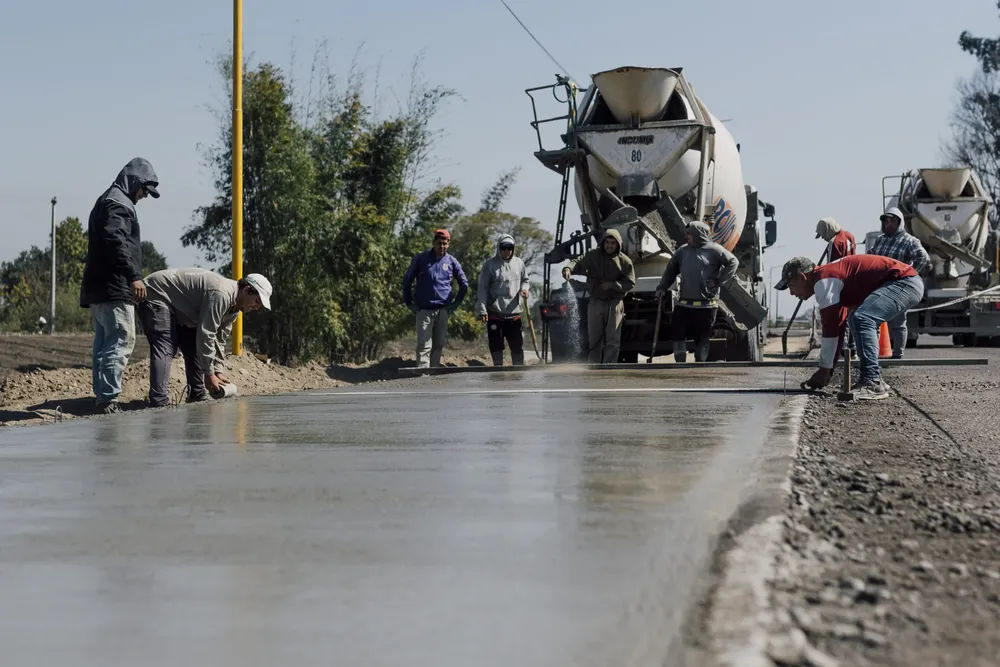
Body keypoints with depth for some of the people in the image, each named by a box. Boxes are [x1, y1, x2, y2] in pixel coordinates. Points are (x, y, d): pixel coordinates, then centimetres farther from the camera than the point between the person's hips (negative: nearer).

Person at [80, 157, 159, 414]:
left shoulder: (106, 202, 25)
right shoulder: (118, 204, -8)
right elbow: (115, 241, -22)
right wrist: (133, 275, -26)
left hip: (97, 287, 11)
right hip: (114, 287, -11)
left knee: (104, 343, 10)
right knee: (121, 341, -12)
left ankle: (102, 397, 10)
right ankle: (108, 398, -17)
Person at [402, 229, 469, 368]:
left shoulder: (451, 262, 5)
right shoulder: (420, 259, -1)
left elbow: (464, 283, 18)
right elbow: (407, 280, 8)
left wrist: (456, 303, 11)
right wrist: (409, 303, 5)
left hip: (443, 310, 3)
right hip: (424, 310, -3)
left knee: (439, 345, 8)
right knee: (424, 346, -10)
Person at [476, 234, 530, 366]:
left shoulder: (519, 263, 7)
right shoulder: (490, 265, -3)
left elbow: (525, 280, 21)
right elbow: (483, 288, -3)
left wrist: (524, 288, -3)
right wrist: (482, 309, -10)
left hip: (514, 313, 2)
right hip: (494, 313, -2)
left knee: (517, 345, 4)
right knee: (496, 345, 4)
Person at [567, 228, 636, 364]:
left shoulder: (624, 261, -1)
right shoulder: (593, 255, -1)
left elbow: (630, 283, -2)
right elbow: (578, 262, -15)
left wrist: (611, 285, -16)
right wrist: (569, 268, -37)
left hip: (614, 304, -1)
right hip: (595, 303, 1)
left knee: (613, 340, -6)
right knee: (594, 339, 8)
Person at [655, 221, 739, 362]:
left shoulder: (713, 250, -4)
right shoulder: (683, 250, 11)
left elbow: (733, 262, -5)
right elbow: (671, 269, 17)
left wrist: (719, 282, -10)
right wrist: (662, 287, 6)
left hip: (706, 305, -4)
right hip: (684, 304, 4)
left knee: (702, 338, 4)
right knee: (678, 334, 0)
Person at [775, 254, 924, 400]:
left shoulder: (823, 281, -12)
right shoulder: (831, 277, 20)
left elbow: (830, 327, -13)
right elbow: (836, 326, 23)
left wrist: (824, 369, -7)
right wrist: (828, 370, 23)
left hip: (904, 283, -11)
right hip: (910, 282, 11)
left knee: (862, 319, -23)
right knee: (864, 322, 20)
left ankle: (873, 385, -20)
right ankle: (873, 380, 17)